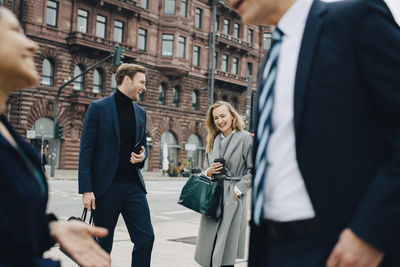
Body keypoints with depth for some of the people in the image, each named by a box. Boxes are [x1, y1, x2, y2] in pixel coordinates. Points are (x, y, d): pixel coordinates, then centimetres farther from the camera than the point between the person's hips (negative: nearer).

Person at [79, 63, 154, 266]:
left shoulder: (140, 113, 13)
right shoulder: (99, 107, -4)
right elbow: (86, 150, -6)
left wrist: (142, 156, -2)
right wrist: (86, 189, -12)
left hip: (133, 184, 5)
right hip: (106, 186, -5)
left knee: (146, 237, -1)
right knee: (103, 244, 5)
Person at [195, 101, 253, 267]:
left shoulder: (245, 138, -1)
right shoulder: (213, 140, 16)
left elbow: (253, 170, -4)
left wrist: (237, 189, -11)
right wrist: (208, 172, -2)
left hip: (233, 198, -5)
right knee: (207, 252, 4)